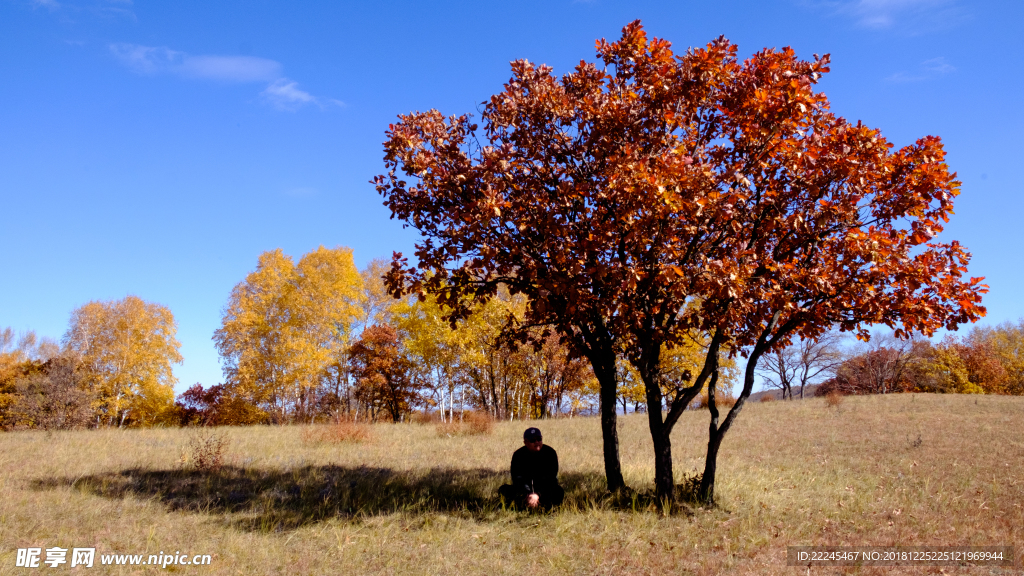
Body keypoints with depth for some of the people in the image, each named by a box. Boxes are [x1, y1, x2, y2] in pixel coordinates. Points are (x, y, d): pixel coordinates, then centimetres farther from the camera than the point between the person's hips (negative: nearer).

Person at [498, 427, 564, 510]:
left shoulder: (550, 453, -12)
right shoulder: (518, 455, -9)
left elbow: (551, 478, -18)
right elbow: (517, 479, -17)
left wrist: (538, 494, -31)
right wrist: (528, 495, -35)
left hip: (545, 488, -1)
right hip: (525, 489, 1)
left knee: (559, 493, -31)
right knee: (504, 490, -23)